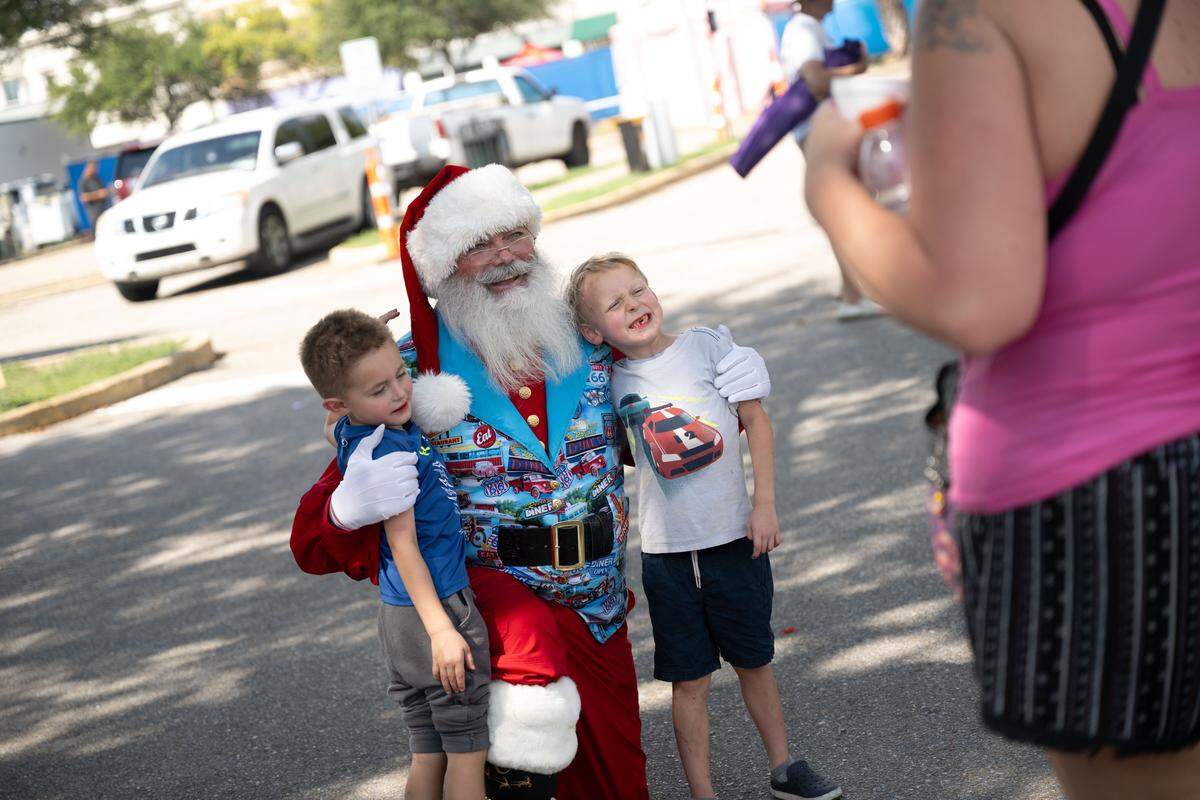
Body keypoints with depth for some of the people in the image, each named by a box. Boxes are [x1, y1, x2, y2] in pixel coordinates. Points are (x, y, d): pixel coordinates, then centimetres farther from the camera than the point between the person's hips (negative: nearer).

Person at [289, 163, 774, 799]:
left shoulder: (590, 344, 0)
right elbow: (316, 541, -11)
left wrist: (737, 384, -5)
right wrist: (353, 506, -36)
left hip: (599, 613, 4)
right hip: (487, 588, -4)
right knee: (532, 647, -37)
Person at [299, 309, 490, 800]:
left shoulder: (351, 429, 6)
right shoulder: (389, 449, -20)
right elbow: (402, 543, -21)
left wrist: (370, 346, 21)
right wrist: (441, 629, -22)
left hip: (399, 612, 9)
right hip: (438, 606, -9)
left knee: (429, 756, 14)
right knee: (468, 751, -1)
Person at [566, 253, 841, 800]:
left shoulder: (706, 345, -6)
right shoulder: (613, 382, -2)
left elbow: (755, 420, -2)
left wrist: (765, 504, -6)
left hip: (734, 536, 0)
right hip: (666, 552, 0)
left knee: (754, 661, 15)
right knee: (689, 680, 6)